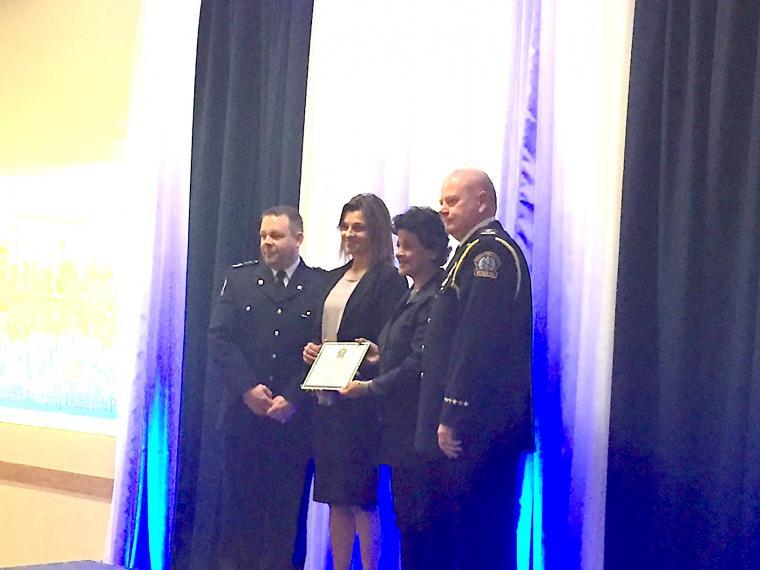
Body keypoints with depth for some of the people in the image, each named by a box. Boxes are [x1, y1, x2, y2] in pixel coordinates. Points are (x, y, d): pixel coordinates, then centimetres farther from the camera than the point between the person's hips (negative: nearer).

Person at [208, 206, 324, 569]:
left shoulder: (321, 286, 1)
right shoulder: (239, 279, 8)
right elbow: (219, 339, 0)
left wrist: (291, 400, -12)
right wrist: (248, 388, -10)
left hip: (295, 417, -2)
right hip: (244, 413, 2)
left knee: (288, 509, 2)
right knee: (240, 505, 7)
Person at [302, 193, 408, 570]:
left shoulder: (389, 280, -6)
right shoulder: (334, 278, 17)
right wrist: (311, 350, 2)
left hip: (362, 404, -7)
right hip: (327, 398, 7)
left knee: (363, 497, -5)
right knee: (335, 497, 10)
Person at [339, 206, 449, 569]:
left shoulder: (435, 299, -15)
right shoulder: (413, 295, 17)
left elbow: (420, 363, -20)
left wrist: (370, 387, -13)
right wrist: (380, 358, 5)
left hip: (419, 430, -10)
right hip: (402, 430, 10)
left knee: (418, 525, -5)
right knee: (407, 522, 13)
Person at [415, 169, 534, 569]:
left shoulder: (489, 250, -11)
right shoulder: (476, 250, 21)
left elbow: (478, 340, -20)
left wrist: (453, 414, -21)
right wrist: (448, 415, 17)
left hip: (477, 427, -10)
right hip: (475, 427, 10)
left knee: (478, 538, -7)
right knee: (467, 532, 12)